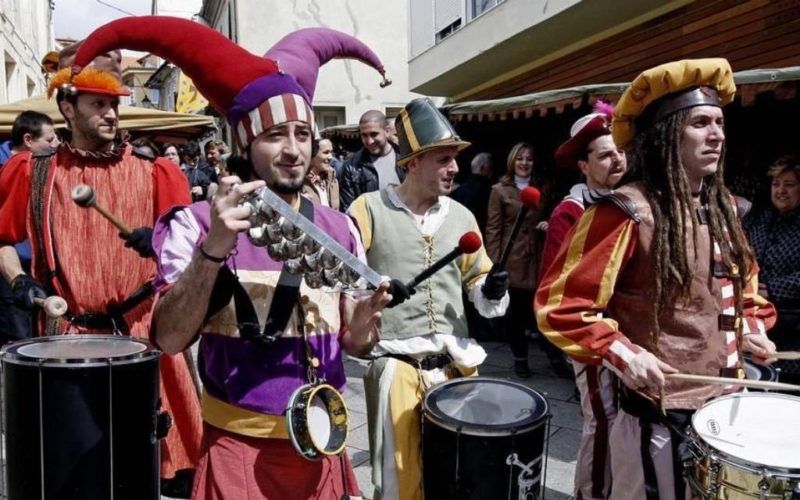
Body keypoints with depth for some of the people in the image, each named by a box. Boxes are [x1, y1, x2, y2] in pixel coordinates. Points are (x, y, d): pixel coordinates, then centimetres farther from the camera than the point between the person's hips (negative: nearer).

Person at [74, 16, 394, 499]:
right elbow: (170, 338, -17)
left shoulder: (340, 228, 0)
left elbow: (353, 342, 5)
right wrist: (213, 248, -31)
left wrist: (364, 320, -17)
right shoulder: (199, 223, -10)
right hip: (239, 444, -3)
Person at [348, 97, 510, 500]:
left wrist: (493, 290, -7)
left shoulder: (461, 217, 10)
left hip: (457, 363, 4)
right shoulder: (369, 209, -3)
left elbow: (478, 283, 16)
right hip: (396, 365, -4)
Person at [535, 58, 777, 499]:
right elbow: (560, 302, -19)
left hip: (724, 401, 8)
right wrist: (622, 354, -27)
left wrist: (752, 325, 8)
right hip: (660, 412, -8)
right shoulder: (628, 212, -18)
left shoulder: (722, 206, 7)